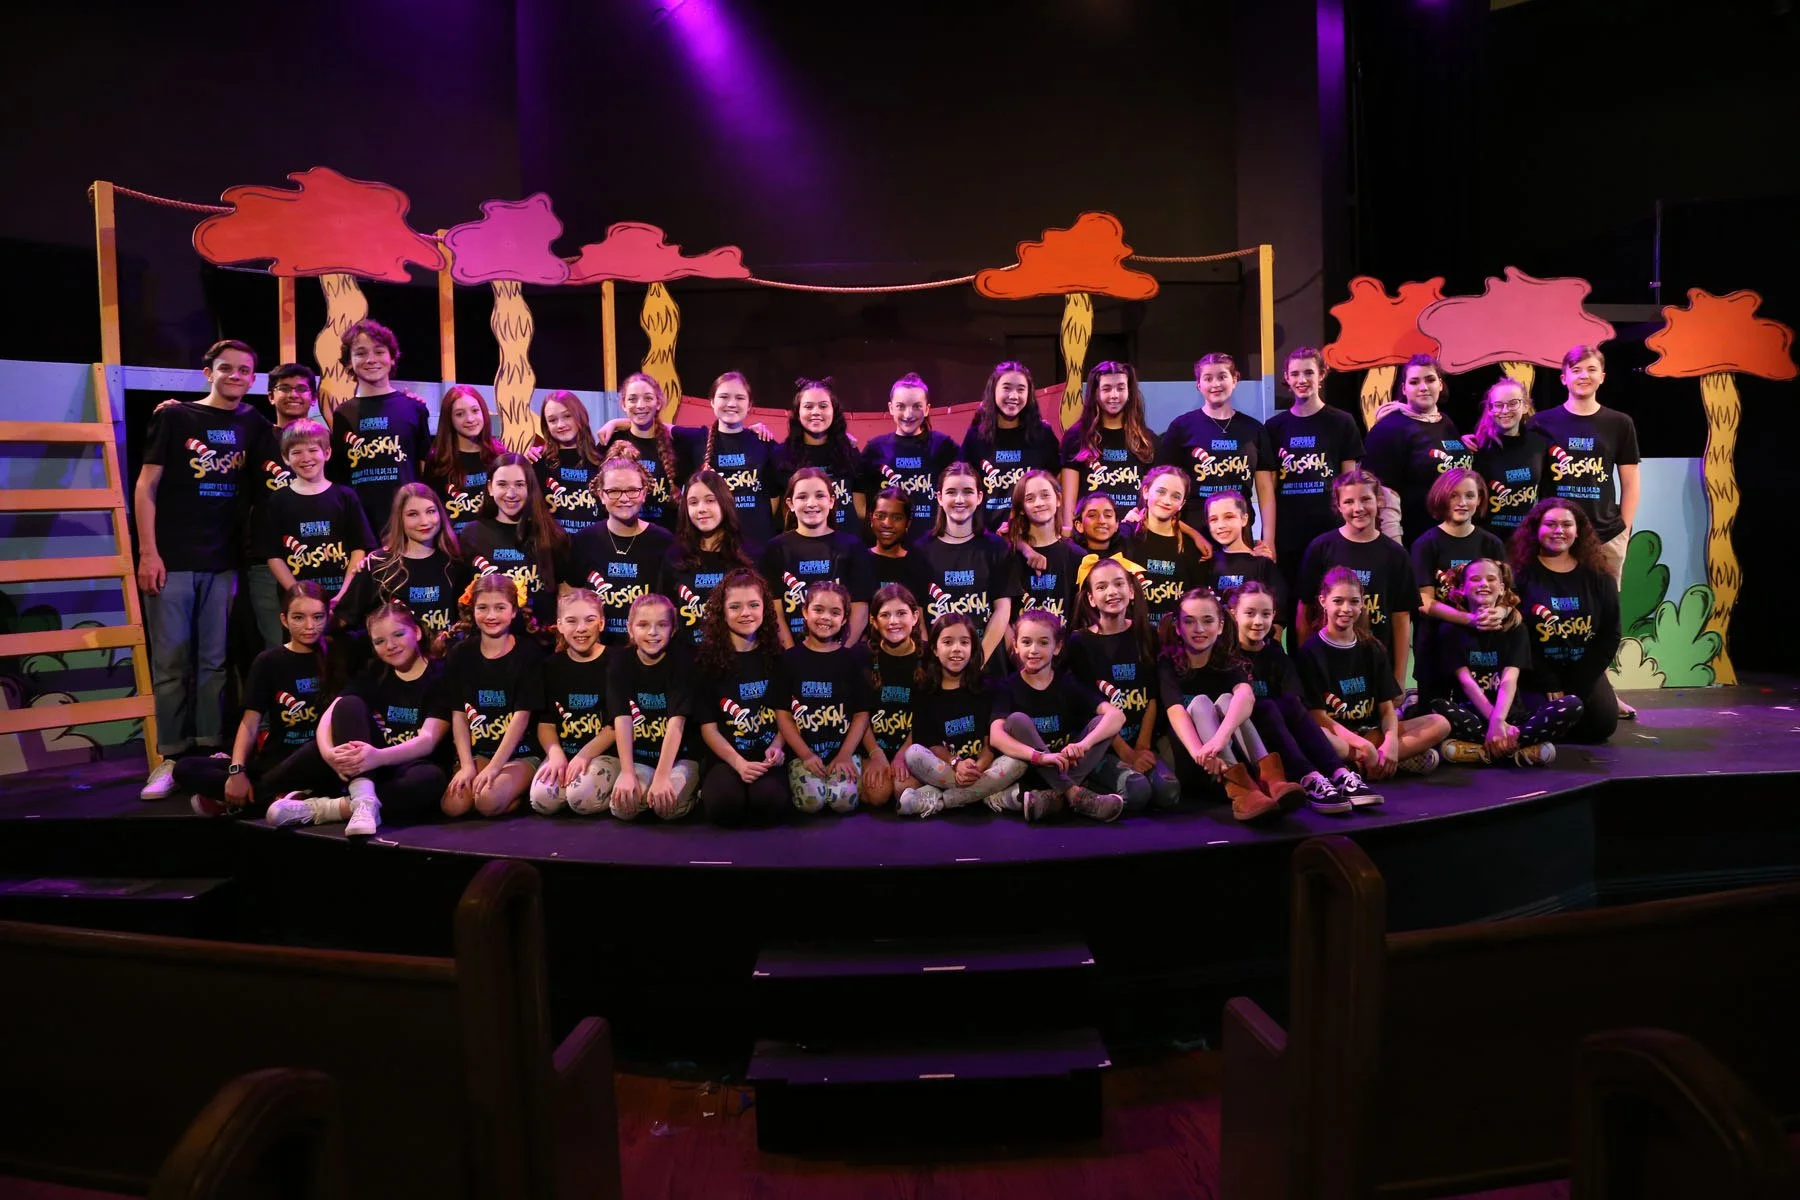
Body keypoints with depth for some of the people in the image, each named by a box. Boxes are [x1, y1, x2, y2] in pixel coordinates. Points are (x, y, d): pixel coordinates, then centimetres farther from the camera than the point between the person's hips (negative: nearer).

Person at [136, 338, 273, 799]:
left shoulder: (255, 425, 10)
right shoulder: (174, 417, 3)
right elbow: (145, 487, 0)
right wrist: (148, 552, -7)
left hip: (224, 562, 2)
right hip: (171, 560, -2)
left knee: (215, 663, 5)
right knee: (172, 664, 0)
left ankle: (210, 754, 10)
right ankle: (171, 758, 7)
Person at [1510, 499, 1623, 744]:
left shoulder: (1598, 577, 3)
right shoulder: (1520, 574, -8)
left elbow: (1610, 635, 2)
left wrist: (1578, 686, -8)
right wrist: (1549, 685, -14)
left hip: (1584, 672, 3)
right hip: (1536, 674, -3)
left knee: (1603, 724, -16)